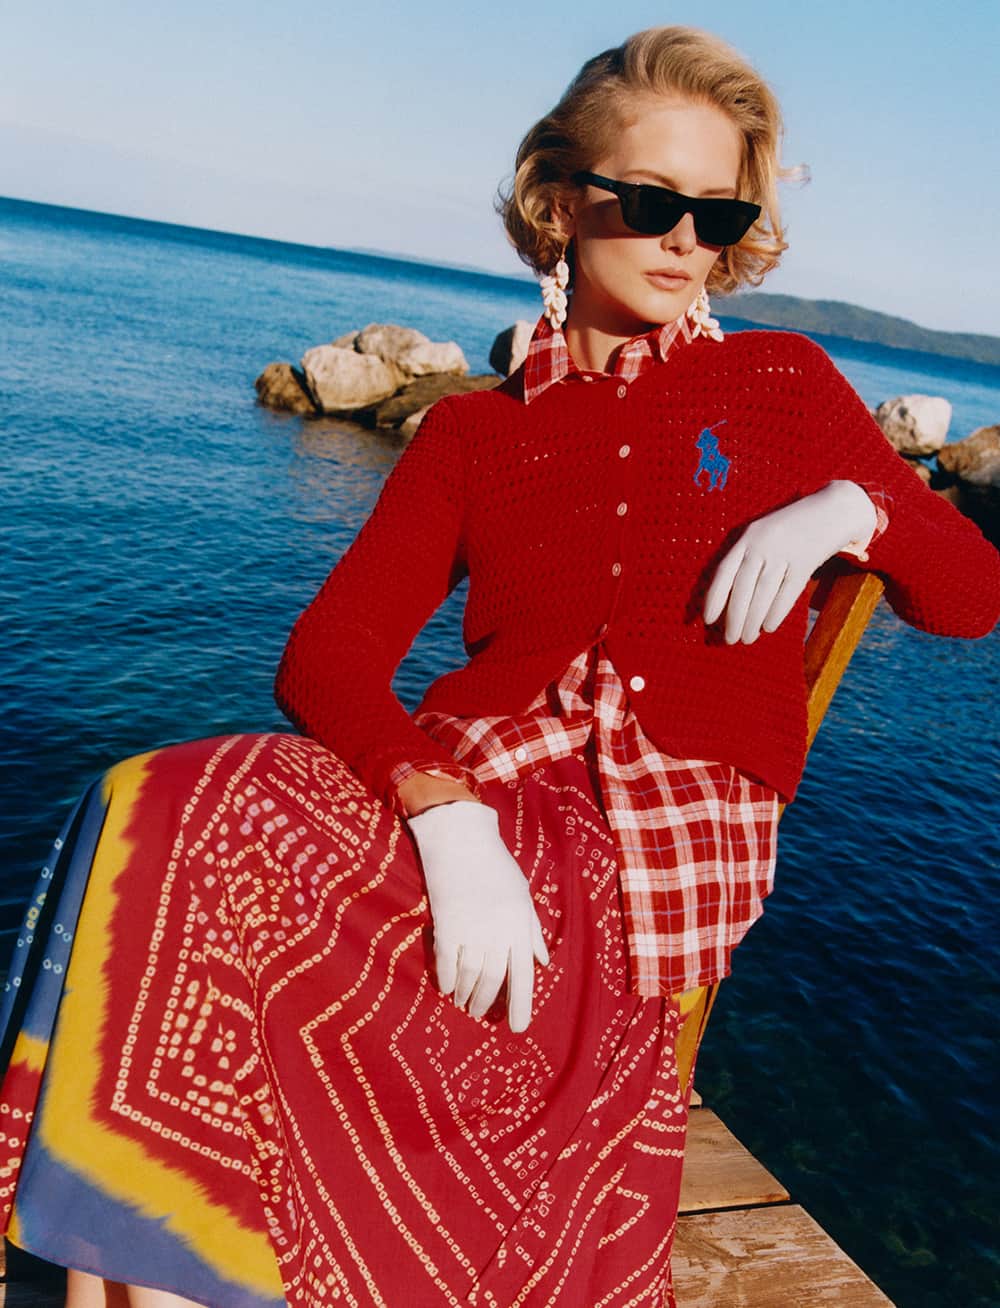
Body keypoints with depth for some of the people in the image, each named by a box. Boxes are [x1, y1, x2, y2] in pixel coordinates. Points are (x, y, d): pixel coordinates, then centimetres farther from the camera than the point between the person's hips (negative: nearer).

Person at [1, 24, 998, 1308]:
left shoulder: (784, 385, 17)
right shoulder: (472, 434, 16)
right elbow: (327, 655, 1)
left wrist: (847, 510, -2)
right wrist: (449, 819, -19)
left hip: (671, 836, -2)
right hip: (471, 782, 3)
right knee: (165, 827, -27)